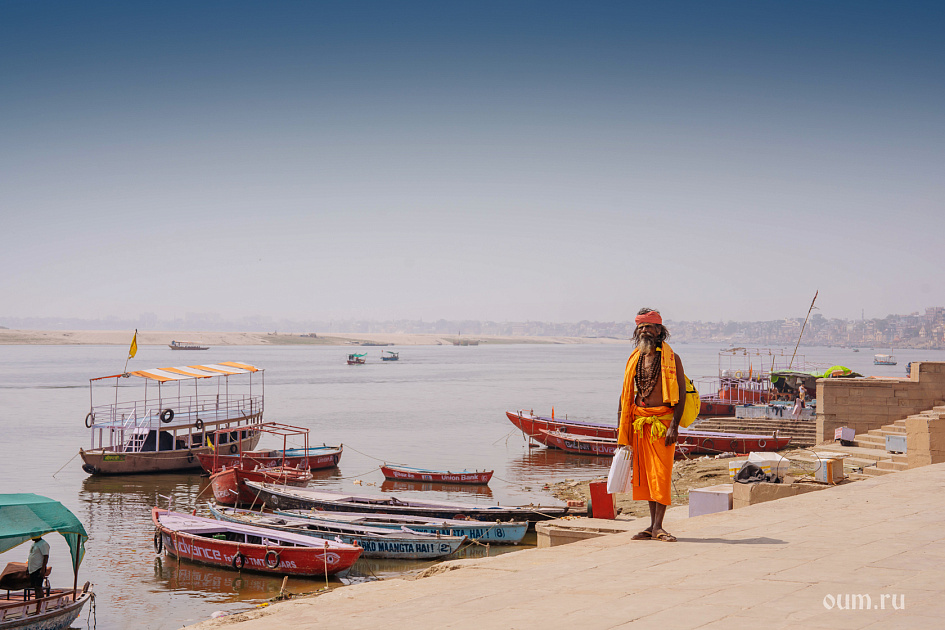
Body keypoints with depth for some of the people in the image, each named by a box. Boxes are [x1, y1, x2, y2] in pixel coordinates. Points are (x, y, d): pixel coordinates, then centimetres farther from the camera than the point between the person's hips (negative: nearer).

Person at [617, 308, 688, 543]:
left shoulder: (671, 358, -2)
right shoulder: (634, 360, 13)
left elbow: (681, 393, -7)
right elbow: (626, 394, 18)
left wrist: (674, 426, -16)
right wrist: (621, 424, 11)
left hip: (662, 422, -5)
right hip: (639, 424, 5)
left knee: (662, 473, -8)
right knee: (644, 474, 6)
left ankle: (658, 527, -7)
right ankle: (652, 525, 11)